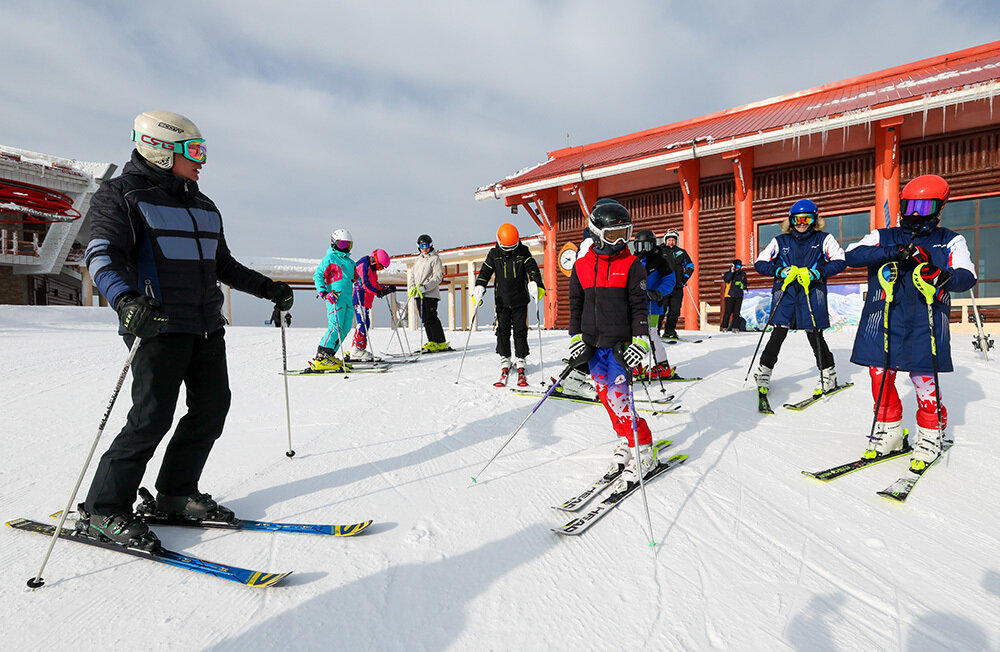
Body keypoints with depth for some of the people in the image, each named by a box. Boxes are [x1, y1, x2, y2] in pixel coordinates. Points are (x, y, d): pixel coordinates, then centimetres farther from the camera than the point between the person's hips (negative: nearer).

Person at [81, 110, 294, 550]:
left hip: (207, 326, 7)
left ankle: (177, 494, 20)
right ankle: (103, 510, 7)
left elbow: (223, 265, 26)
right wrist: (126, 299, -34)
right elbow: (103, 254, -15)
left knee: (211, 408, 5)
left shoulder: (203, 207, 20)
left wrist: (267, 288, 18)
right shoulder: (122, 195, -1)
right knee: (152, 418, -9)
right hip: (158, 325, -7)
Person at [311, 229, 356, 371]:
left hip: (349, 299, 8)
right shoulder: (329, 258, 2)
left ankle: (329, 355, 10)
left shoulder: (350, 262, 24)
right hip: (336, 298, -8)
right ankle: (321, 358, -16)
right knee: (336, 327, -18)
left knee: (345, 328, 3)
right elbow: (318, 276, -3)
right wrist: (324, 293, -14)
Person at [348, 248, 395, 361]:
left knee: (366, 324, 9)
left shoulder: (372, 269, 21)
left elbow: (375, 285, 22)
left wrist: (386, 289, 10)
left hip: (366, 301, 10)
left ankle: (360, 349, 13)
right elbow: (365, 284, -19)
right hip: (359, 299, -10)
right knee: (362, 323, -14)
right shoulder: (364, 266, -10)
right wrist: (378, 292, -18)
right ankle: (357, 350, -16)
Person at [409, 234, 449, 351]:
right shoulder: (417, 260, 20)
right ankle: (432, 342, 9)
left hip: (431, 294, -7)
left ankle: (441, 343, -7)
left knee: (431, 318, -12)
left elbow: (438, 277, -9)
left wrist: (425, 287, -19)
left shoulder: (435, 258, -1)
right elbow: (413, 275, 23)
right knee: (425, 319, 5)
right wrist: (412, 288, 3)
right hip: (419, 294, 7)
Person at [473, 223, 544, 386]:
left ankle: (520, 361, 10)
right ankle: (504, 360, 12)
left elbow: (532, 268, -10)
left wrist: (535, 284, -28)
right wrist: (479, 288, -15)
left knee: (520, 331, 1)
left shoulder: (523, 252, -1)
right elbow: (485, 271, 1)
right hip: (502, 300, 1)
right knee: (502, 331, 2)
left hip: (520, 300, -1)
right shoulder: (494, 254, 2)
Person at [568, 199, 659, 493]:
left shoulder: (631, 265, -2)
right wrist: (576, 337, 5)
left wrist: (640, 340, -14)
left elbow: (639, 305, -5)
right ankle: (626, 442, 28)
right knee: (606, 396, 10)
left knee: (617, 398, -10)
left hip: (619, 344, -4)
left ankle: (643, 452, 5)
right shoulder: (582, 266, 7)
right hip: (592, 345, 5)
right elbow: (576, 304, 13)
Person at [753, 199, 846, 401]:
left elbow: (840, 261, -1)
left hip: (812, 295, 0)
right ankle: (764, 373, 6)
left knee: (815, 335, 0)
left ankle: (829, 375, 19)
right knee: (779, 333, -7)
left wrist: (815, 273, -15)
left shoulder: (824, 239, 6)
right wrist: (781, 271, -11)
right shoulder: (780, 241, 8)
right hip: (785, 293, 1)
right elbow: (760, 263, 6)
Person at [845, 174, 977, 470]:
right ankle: (889, 432, 21)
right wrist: (896, 253, -16)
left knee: (925, 382, -3)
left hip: (925, 323, -1)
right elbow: (853, 255, -5)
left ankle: (930, 436, 19)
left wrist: (943, 277, -25)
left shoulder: (951, 241, 12)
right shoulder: (884, 237, 13)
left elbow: (967, 276, -3)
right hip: (883, 320, 2)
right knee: (880, 376, 3)